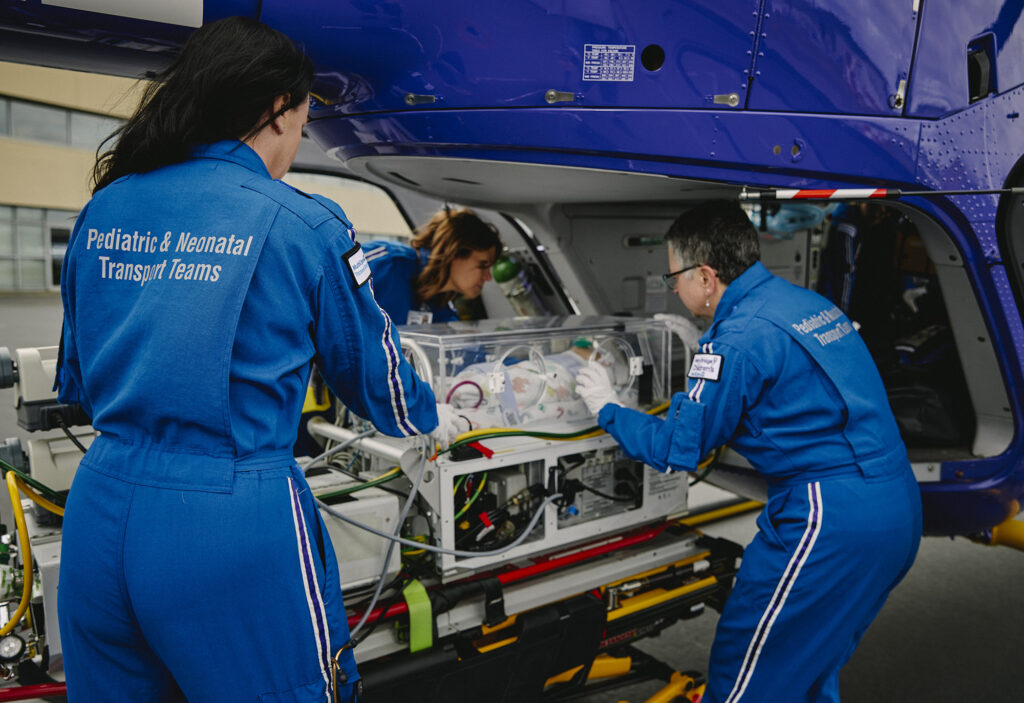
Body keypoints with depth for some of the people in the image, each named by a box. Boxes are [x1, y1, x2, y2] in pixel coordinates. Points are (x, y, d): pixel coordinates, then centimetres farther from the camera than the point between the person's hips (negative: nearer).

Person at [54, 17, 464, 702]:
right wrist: (430, 416, 25)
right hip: (231, 527, -5)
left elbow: (76, 379, 17)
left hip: (98, 512, 6)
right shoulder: (302, 224, -9)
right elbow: (371, 368, 4)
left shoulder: (103, 210, 6)